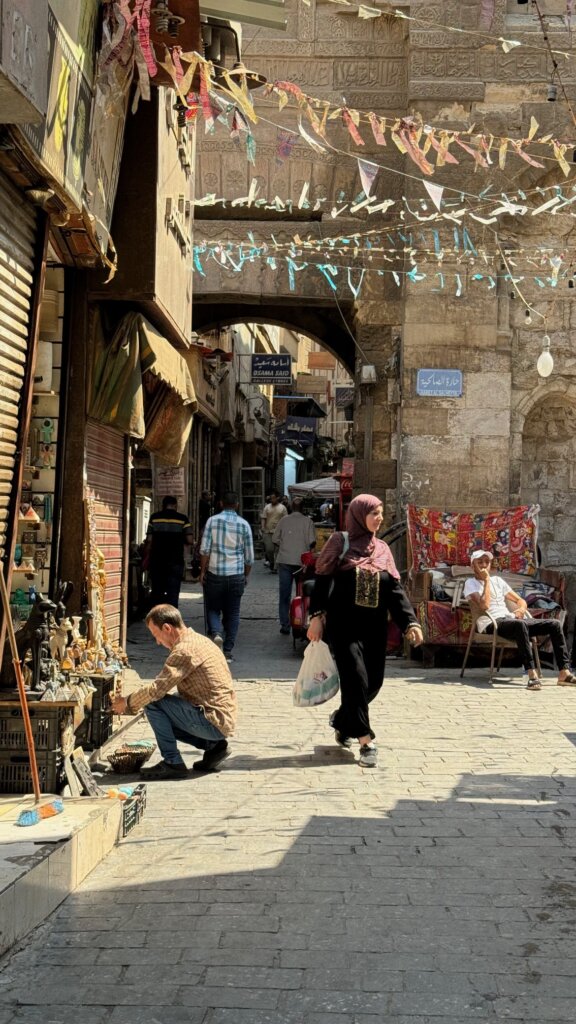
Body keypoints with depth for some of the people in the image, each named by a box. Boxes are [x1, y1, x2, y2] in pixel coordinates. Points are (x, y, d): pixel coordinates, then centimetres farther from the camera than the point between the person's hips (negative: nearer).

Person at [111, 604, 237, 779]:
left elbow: (156, 689, -21)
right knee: (163, 717, 21)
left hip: (214, 722, -10)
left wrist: (126, 703, -4)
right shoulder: (198, 640, 13)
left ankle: (173, 763, -7)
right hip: (224, 721, 10)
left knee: (153, 703, -13)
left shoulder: (185, 650, -18)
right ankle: (212, 745, 15)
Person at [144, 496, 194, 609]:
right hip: (175, 562, -2)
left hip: (156, 561, 2)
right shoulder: (182, 519, -1)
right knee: (173, 595, -1)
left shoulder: (154, 517, 3)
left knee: (157, 594, 12)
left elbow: (149, 540, -1)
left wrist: (146, 557, 9)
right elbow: (190, 540, -6)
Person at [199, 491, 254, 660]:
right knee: (232, 613, 8)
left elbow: (204, 549, -7)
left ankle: (215, 633, -16)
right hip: (236, 575, 1)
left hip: (215, 573, -1)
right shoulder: (244, 524, 2)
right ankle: (228, 650, 7)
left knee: (213, 608, 12)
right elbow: (249, 556, 5)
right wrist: (246, 576, 17)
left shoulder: (213, 520, -3)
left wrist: (202, 571, 1)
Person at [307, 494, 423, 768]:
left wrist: (410, 622, -3)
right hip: (344, 625, -5)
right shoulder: (340, 542, 0)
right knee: (356, 678, -12)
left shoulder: (382, 549, 12)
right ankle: (366, 742, -5)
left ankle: (342, 719, 33)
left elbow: (395, 589, 8)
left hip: (375, 627, 5)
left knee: (373, 682, 7)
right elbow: (323, 581, -4)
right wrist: (317, 616, -14)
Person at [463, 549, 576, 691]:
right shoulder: (471, 583, 4)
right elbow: (484, 605, -15)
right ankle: (532, 674, -46)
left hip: (510, 619, 7)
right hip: (490, 625, -7)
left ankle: (564, 673, -13)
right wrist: (486, 580, -6)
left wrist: (521, 608, 0)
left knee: (554, 624, -8)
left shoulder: (497, 580, 25)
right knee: (520, 625, -40)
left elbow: (520, 600, 25)